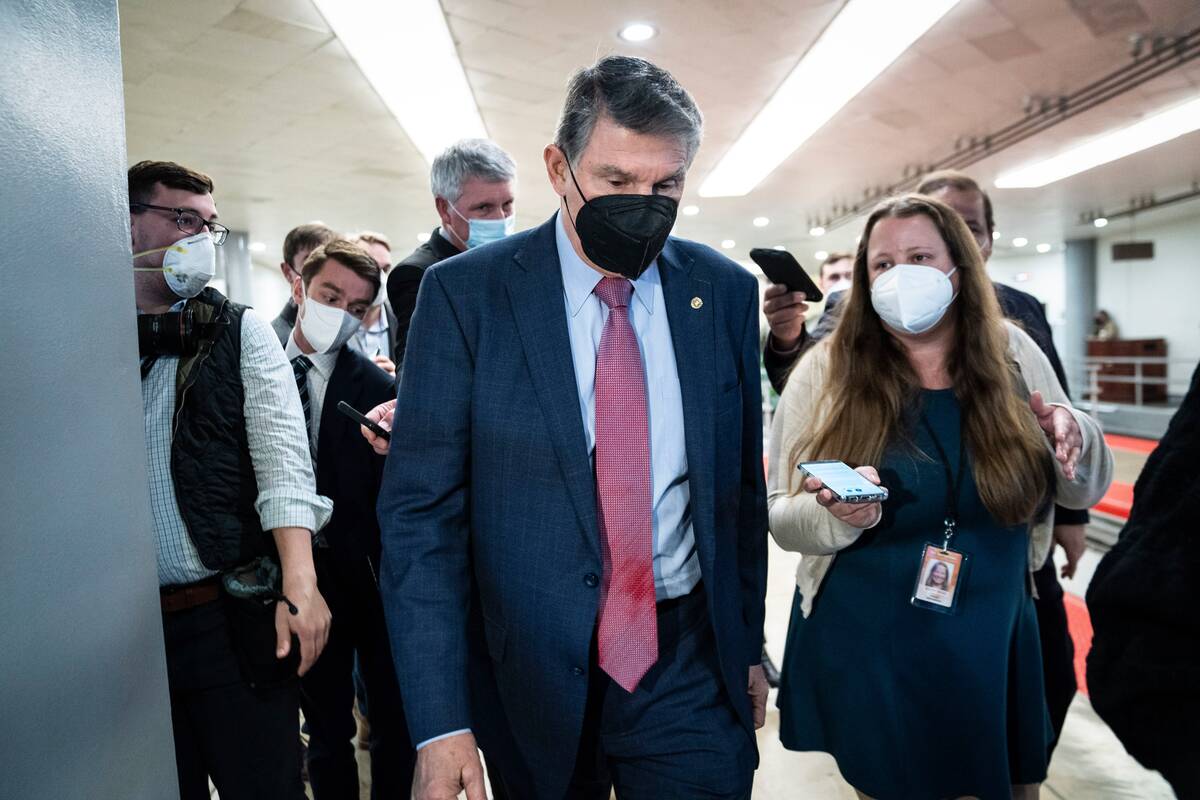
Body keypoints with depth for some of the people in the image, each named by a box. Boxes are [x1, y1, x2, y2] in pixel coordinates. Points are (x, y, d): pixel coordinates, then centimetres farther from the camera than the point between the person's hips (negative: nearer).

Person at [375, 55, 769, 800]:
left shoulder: (725, 291, -1)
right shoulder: (465, 292, -10)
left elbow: (742, 487, 5)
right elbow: (421, 509, -11)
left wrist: (748, 645, 11)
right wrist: (441, 720, -15)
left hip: (691, 666, 2)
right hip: (533, 668, -1)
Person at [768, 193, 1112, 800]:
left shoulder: (1012, 357, -3)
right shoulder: (825, 370, -11)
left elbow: (1083, 492, 5)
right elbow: (781, 516, -9)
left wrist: (1074, 440, -16)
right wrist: (838, 515, -30)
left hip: (992, 651, 3)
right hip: (863, 653, -2)